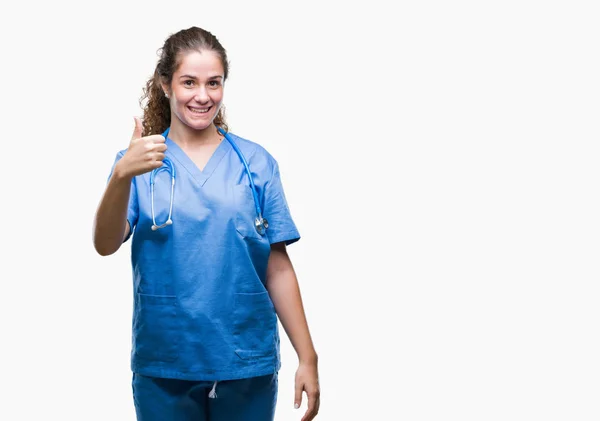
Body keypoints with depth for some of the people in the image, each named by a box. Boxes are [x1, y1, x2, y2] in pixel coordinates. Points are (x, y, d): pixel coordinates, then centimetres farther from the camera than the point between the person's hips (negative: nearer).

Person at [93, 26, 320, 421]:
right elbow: (105, 244, -15)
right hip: (164, 365, -1)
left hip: (248, 364, 1)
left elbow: (278, 268, 2)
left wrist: (308, 358, -2)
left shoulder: (257, 162, 2)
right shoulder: (140, 161, 0)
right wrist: (123, 175, -32)